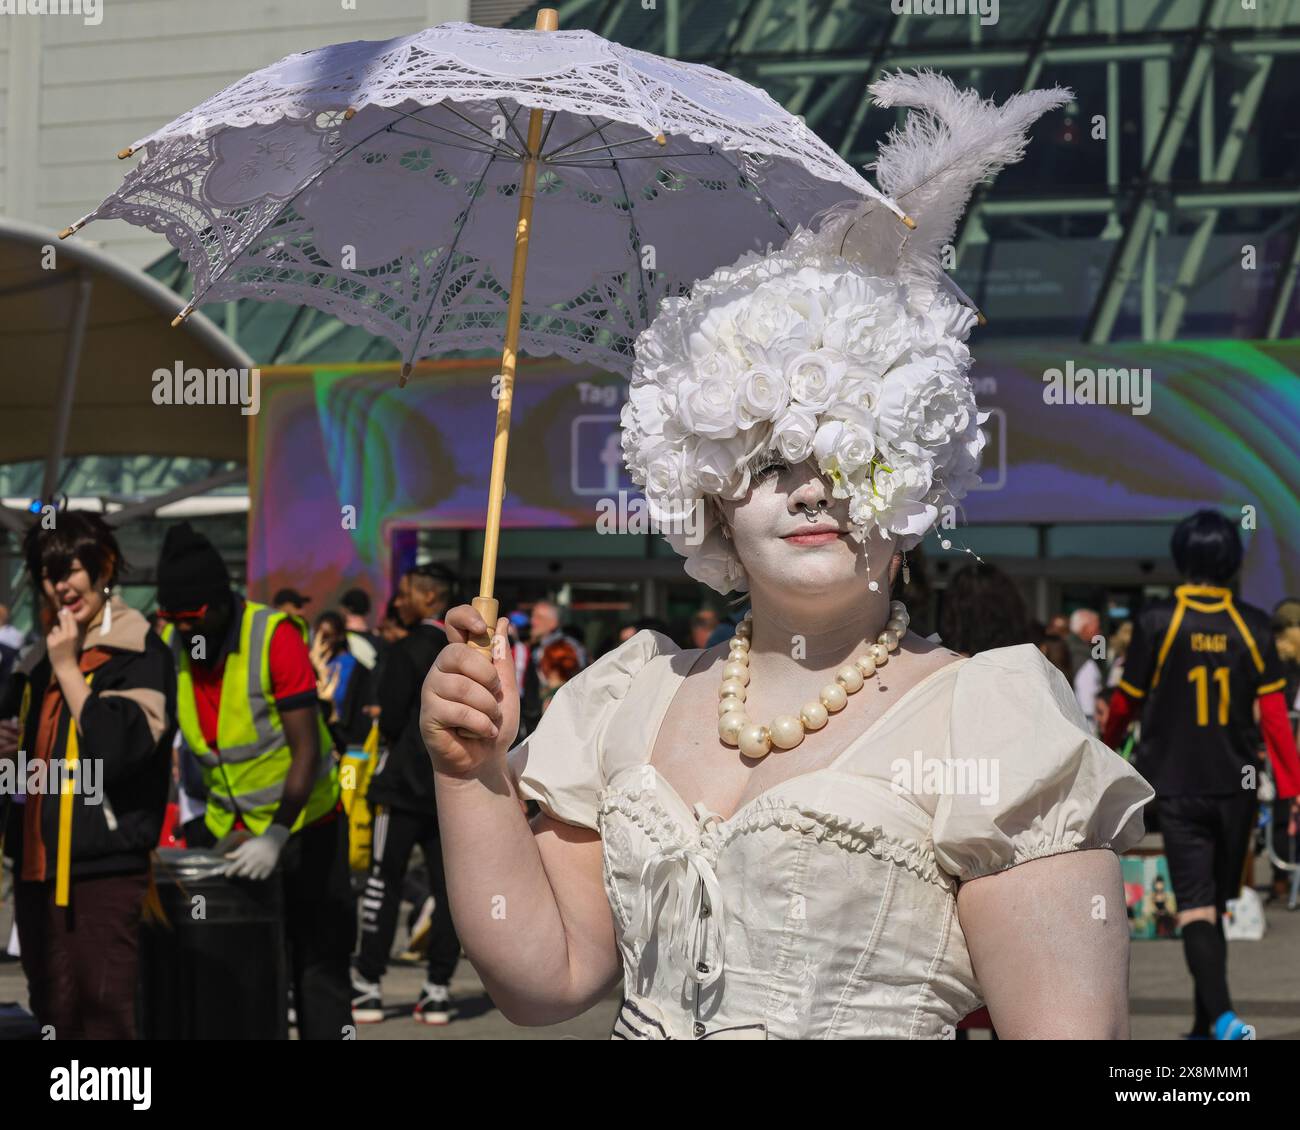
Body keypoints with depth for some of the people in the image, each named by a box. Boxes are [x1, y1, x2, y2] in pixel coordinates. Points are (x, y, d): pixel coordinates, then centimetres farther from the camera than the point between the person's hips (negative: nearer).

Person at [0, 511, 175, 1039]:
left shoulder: (140, 655, -7)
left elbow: (118, 748, -21)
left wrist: (68, 669, -14)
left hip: (105, 868, -8)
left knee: (104, 1014, -12)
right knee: (54, 1014, 13)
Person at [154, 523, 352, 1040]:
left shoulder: (275, 635, -20)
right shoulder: (167, 646, -4)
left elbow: (306, 749, -23)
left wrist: (275, 838, -30)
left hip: (304, 825, -5)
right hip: (225, 829, 5)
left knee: (318, 966, -1)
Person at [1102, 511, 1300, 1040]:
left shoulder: (1156, 622, -7)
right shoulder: (1252, 626, -2)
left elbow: (1127, 701, 3)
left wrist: (1108, 743, 24)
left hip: (1176, 784, -3)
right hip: (1235, 784, 3)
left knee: (1196, 906, -6)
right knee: (1215, 905, 16)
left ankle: (1222, 1016, -26)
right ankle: (1205, 1026, 23)